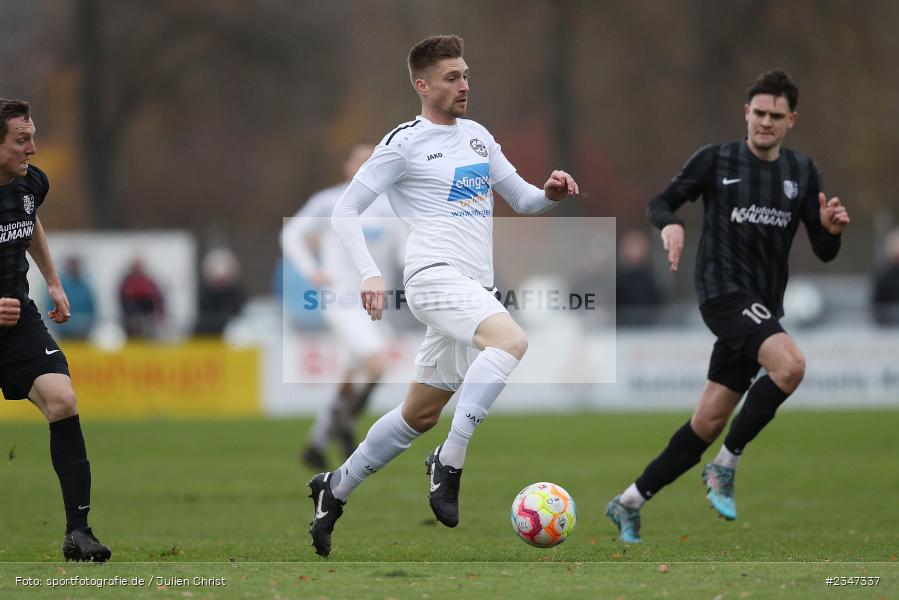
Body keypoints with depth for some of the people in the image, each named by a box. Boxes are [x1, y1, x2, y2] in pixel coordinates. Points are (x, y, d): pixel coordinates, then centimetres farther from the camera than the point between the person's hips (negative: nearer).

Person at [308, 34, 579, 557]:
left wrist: (550, 193, 0)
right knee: (512, 341, -33)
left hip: (475, 289, 8)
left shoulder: (478, 137, 19)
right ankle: (449, 464, -28)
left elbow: (523, 200, 24)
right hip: (435, 276, -8)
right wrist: (370, 274, -15)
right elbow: (346, 210, -1)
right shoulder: (404, 143, -2)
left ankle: (335, 489, 27)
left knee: (420, 416, 12)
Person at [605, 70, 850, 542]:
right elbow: (661, 202, 6)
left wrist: (831, 229, -14)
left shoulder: (802, 172, 9)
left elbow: (824, 253, 9)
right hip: (723, 292, -5)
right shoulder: (716, 160, -2)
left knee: (708, 423, 6)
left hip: (763, 307, 5)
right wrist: (669, 224, -17)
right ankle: (727, 463, -14)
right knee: (790, 365, -30)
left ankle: (629, 503, 21)